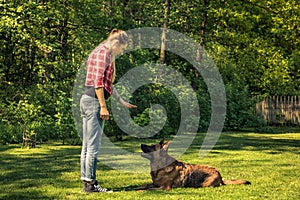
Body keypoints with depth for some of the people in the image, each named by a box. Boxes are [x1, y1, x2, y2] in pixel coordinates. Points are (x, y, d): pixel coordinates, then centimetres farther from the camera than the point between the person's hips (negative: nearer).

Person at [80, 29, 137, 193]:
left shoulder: (100, 52, 21)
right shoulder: (104, 53, -10)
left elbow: (107, 83, 26)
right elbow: (98, 81, -18)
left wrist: (121, 101, 26)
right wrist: (103, 106, -18)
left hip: (87, 99, 10)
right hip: (95, 101, -10)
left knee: (87, 145, 11)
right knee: (93, 146, -6)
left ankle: (87, 181, 16)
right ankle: (90, 183, -2)